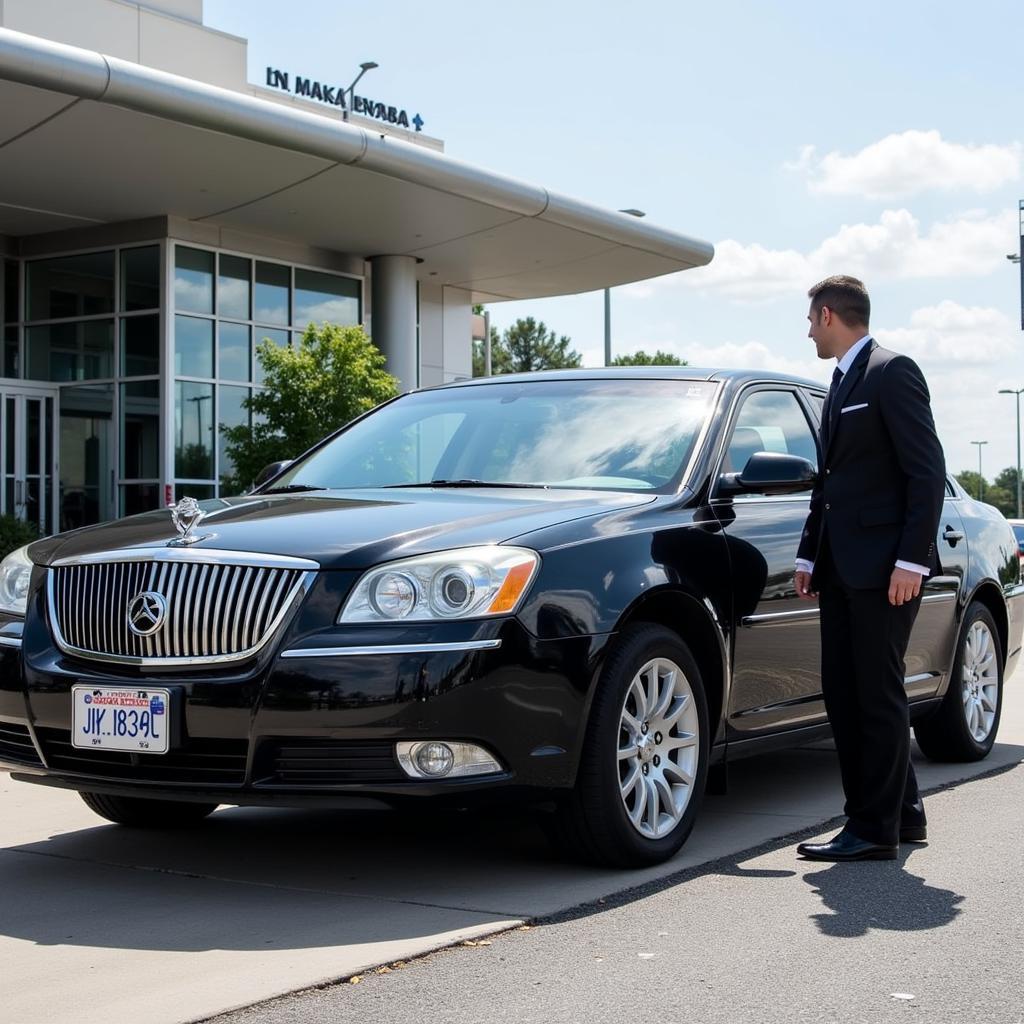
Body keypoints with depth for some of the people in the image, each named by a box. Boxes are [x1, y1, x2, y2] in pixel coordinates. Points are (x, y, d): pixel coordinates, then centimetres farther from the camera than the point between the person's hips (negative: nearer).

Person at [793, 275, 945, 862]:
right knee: (844, 695, 9)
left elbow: (928, 471, -14)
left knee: (877, 697, -5)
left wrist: (912, 559, -19)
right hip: (843, 568, 9)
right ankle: (903, 814, 19)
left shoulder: (892, 373, -8)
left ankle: (876, 830, 1)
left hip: (883, 567, -9)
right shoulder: (842, 383, 21)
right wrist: (810, 554, 19)